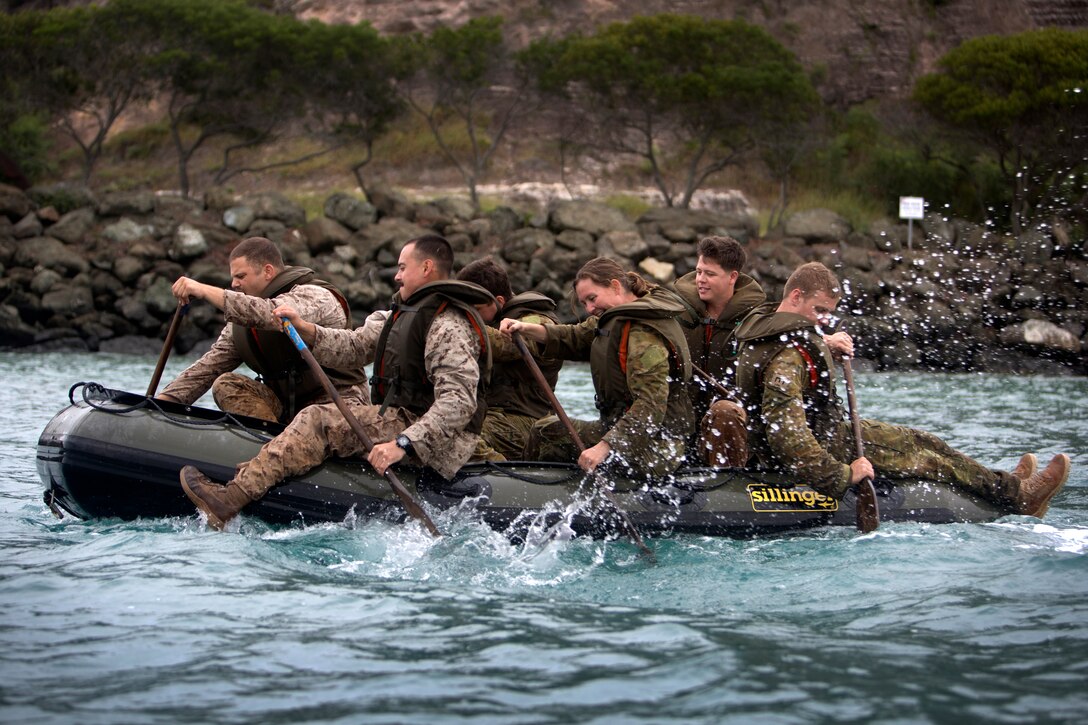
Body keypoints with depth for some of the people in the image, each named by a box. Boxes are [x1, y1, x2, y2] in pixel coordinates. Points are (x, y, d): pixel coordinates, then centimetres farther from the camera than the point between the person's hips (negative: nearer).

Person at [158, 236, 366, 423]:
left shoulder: (314, 296, -14)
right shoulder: (243, 318, 11)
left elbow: (269, 314, -35)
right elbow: (208, 366, 8)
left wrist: (205, 291, -32)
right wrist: (162, 401, -5)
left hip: (338, 402, -7)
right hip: (287, 405, 7)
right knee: (226, 385, -14)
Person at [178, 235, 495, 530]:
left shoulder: (448, 327, -16)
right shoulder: (406, 314, 18)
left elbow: (459, 402, -26)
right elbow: (355, 347, 11)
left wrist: (402, 444, -34)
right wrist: (304, 329, -4)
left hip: (432, 447, -11)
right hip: (403, 423, 11)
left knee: (320, 421, -19)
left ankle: (232, 499, -25)